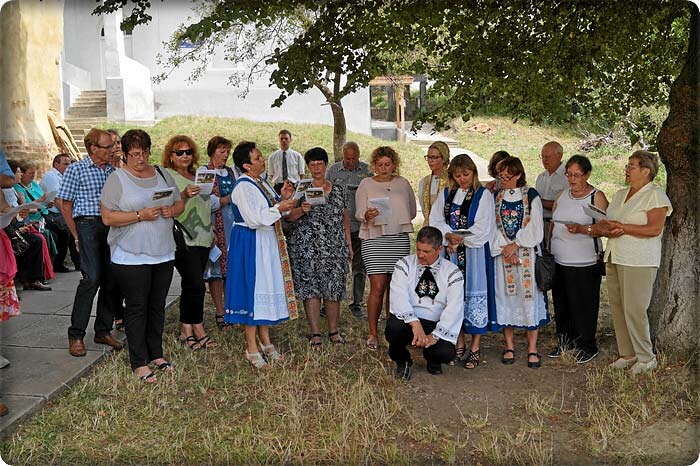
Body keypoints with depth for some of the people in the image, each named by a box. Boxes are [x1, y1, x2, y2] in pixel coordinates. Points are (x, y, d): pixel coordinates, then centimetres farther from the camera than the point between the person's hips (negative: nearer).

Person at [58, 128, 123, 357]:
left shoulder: (112, 170, 14)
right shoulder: (76, 169, -1)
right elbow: (65, 204, 0)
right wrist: (77, 236, -4)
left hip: (111, 226, 6)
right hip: (88, 225, -5)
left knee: (111, 280, 5)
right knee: (92, 278, -15)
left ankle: (103, 331, 18)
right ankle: (76, 336, -4)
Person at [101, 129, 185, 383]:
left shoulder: (162, 174, 10)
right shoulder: (117, 179, -6)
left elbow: (180, 203, 16)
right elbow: (108, 217, -12)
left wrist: (171, 211, -6)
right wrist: (140, 215, -20)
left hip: (163, 253, 5)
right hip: (131, 256, -5)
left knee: (157, 306, 13)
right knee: (137, 308, 1)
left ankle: (156, 354, 26)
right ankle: (139, 363, 9)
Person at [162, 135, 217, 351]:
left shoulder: (197, 176, 19)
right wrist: (183, 195, -29)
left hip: (202, 238, 7)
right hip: (182, 239, -7)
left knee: (190, 286, 9)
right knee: (196, 285, -10)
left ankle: (186, 331, 16)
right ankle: (198, 330, 3)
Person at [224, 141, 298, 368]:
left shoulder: (261, 183, 11)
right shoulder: (243, 187, -16)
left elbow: (269, 212, 17)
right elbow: (254, 219, -23)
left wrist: (283, 197, 2)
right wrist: (279, 208, -20)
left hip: (268, 242, 9)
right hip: (250, 244, -9)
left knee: (267, 288, 13)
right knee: (253, 289, -3)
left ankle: (265, 340, 24)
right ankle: (251, 348, 7)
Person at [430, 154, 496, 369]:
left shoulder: (483, 195, -2)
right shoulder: (445, 194, 12)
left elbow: (483, 228, -9)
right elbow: (436, 220, 4)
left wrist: (459, 239, -12)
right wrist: (448, 235, -13)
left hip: (475, 253, -4)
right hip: (451, 253, 4)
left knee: (474, 295, -2)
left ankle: (475, 348, 8)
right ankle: (459, 344, 19)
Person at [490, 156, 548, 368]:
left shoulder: (531, 196, 1)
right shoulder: (495, 197, 8)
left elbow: (535, 228, -4)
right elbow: (492, 226, 3)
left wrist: (515, 245, -10)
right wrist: (504, 248, -8)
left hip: (526, 254, -2)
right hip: (502, 253, 2)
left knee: (528, 296, -3)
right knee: (505, 297, 4)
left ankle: (532, 349, 5)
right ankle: (509, 346, 14)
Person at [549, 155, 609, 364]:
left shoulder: (597, 197, -5)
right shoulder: (561, 195, 12)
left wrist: (581, 229, -24)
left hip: (584, 262, -6)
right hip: (559, 260, 6)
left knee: (583, 303, 2)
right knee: (561, 301, 13)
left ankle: (587, 345, 16)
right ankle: (566, 340, 27)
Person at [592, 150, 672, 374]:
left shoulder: (655, 195, -5)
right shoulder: (620, 194, 18)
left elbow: (655, 229, -16)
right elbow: (606, 223, 14)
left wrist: (622, 228, -17)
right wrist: (601, 229, -8)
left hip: (639, 261, -8)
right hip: (614, 258, 8)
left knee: (634, 310, -6)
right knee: (617, 308, 8)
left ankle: (646, 358, 8)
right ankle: (627, 354, 19)